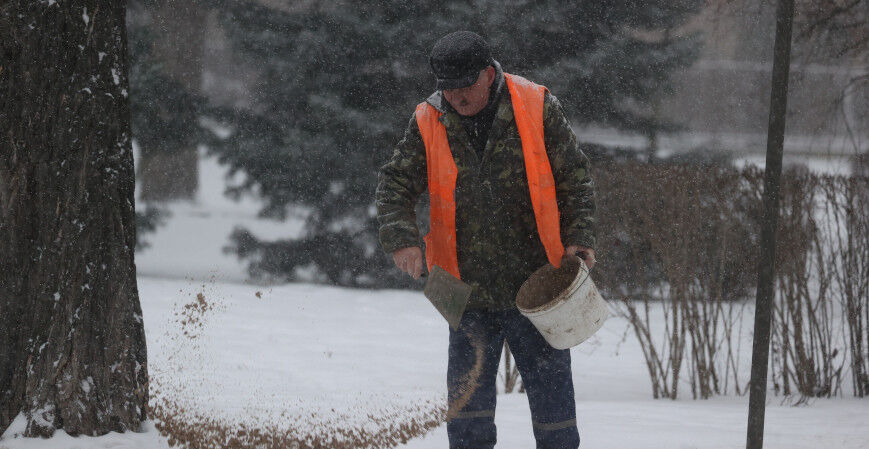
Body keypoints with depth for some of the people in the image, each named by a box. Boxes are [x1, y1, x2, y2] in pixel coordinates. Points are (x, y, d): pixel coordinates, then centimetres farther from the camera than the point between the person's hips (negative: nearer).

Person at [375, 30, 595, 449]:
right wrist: (401, 238, -16)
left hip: (536, 286, -1)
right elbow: (394, 184, 1)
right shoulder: (428, 123, 0)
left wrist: (579, 238, -9)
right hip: (467, 290, 1)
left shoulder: (538, 109, -4)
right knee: (467, 399, 2)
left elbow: (575, 179, 3)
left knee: (551, 392, 3)